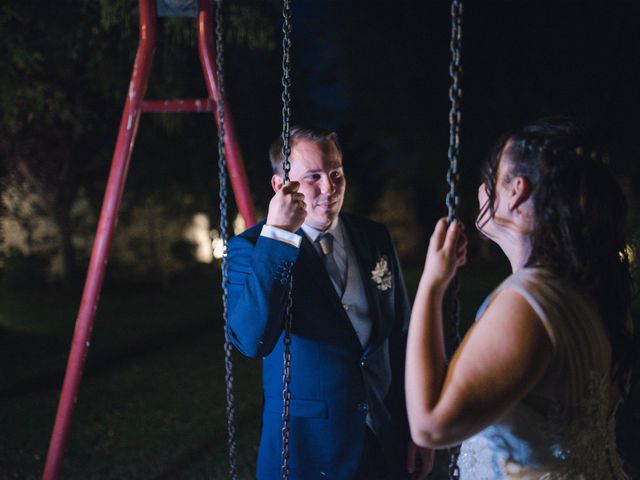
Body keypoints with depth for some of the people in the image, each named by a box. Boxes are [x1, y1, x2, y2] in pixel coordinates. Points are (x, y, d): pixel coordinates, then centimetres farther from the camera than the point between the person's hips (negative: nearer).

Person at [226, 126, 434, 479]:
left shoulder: (375, 238, 1)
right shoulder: (250, 248, -12)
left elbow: (402, 339, 6)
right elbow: (251, 340, -28)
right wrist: (276, 237, -31)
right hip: (306, 447, -4)